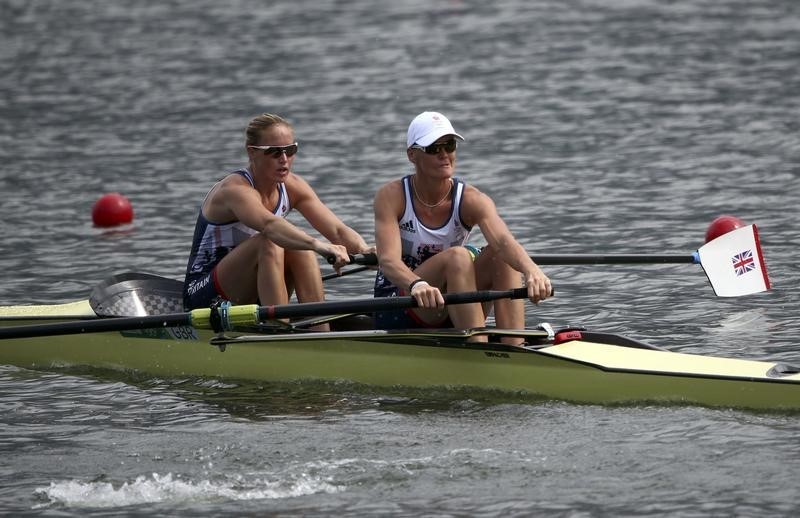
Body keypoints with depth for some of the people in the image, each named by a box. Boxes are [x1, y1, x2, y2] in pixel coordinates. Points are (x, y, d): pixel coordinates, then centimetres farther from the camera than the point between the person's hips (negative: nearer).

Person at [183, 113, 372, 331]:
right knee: (270, 243, -30)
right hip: (205, 295, -7)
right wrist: (320, 246, -60)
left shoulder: (292, 187, -2)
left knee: (301, 248, -19)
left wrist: (363, 249, -36)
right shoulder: (235, 189, -23)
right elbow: (269, 224, -45)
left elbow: (338, 230, -13)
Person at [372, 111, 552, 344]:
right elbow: (388, 260, -28)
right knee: (457, 257, -29)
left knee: (501, 256, -21)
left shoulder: (471, 200, -7)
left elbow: (504, 241, -28)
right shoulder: (392, 196, -12)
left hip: (449, 312, 4)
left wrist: (531, 270, -52)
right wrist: (417, 285, -51)